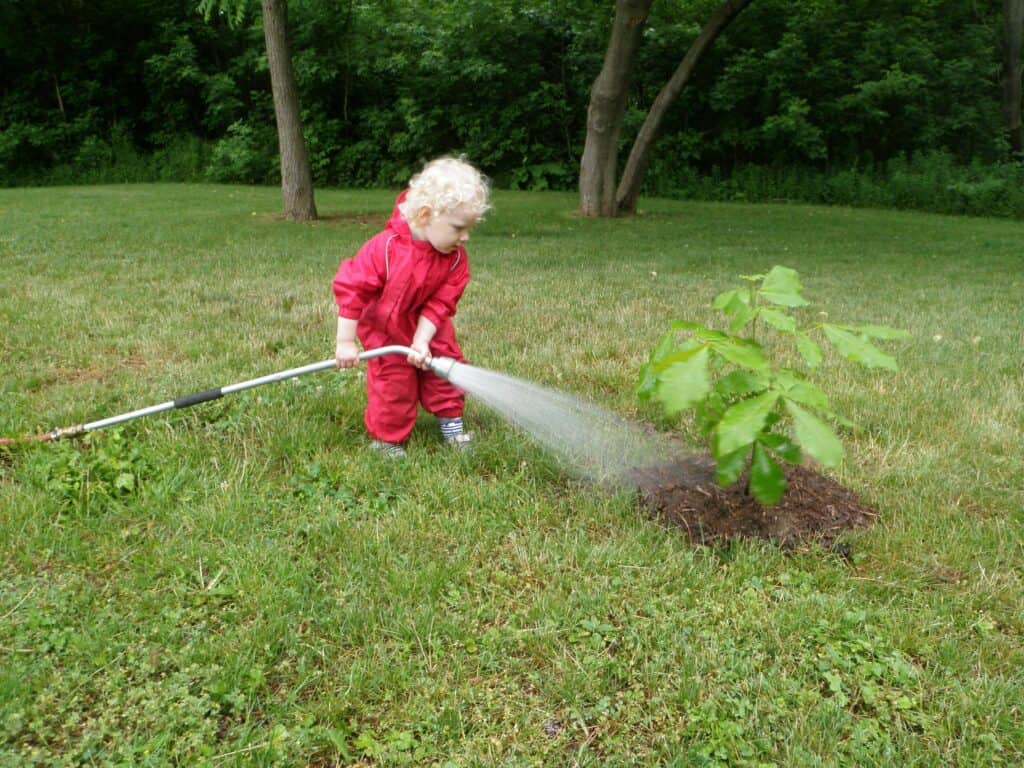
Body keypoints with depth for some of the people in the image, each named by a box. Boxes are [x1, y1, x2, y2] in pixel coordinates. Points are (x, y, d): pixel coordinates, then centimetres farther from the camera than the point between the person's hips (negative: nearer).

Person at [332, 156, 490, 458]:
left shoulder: (455, 258, -18)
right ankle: (387, 437, 18)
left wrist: (421, 342, -25)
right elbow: (350, 287, -27)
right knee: (393, 380, -2)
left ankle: (450, 419, 24)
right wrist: (345, 343, -24)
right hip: (384, 329, -4)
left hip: (426, 329, 4)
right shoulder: (386, 247, -33)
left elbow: (439, 303, -14)